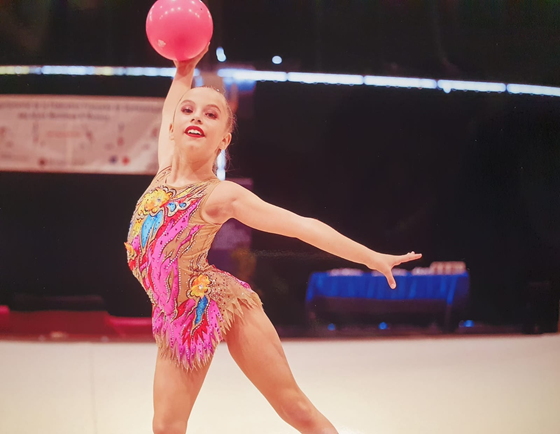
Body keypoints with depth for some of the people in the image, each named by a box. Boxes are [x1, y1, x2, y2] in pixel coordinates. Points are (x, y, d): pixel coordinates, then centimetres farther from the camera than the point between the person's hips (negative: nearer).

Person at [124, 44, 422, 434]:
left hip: (223, 303, -5)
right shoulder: (165, 168, 2)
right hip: (176, 321, 5)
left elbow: (303, 226, -12)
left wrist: (371, 257, -13)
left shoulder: (221, 195, -13)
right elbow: (170, 106, 18)